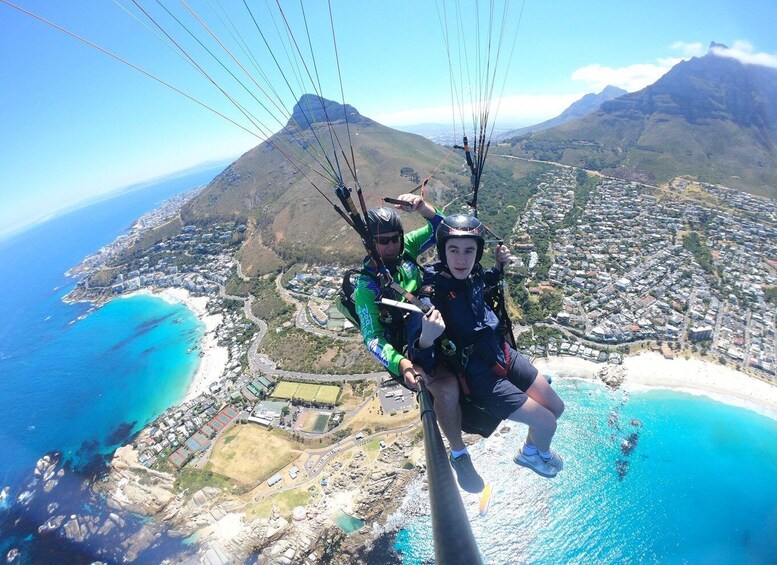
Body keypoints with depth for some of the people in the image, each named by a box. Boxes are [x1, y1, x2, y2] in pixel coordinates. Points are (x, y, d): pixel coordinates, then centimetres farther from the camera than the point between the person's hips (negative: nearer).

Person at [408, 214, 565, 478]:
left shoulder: (473, 273, -7)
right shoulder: (429, 295, -26)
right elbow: (420, 362, -26)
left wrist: (499, 265, 1)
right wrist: (427, 338, -48)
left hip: (503, 355, 7)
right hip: (478, 376, -6)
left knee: (556, 407, 17)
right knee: (547, 422, 0)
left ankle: (534, 446, 49)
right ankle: (531, 453, 36)